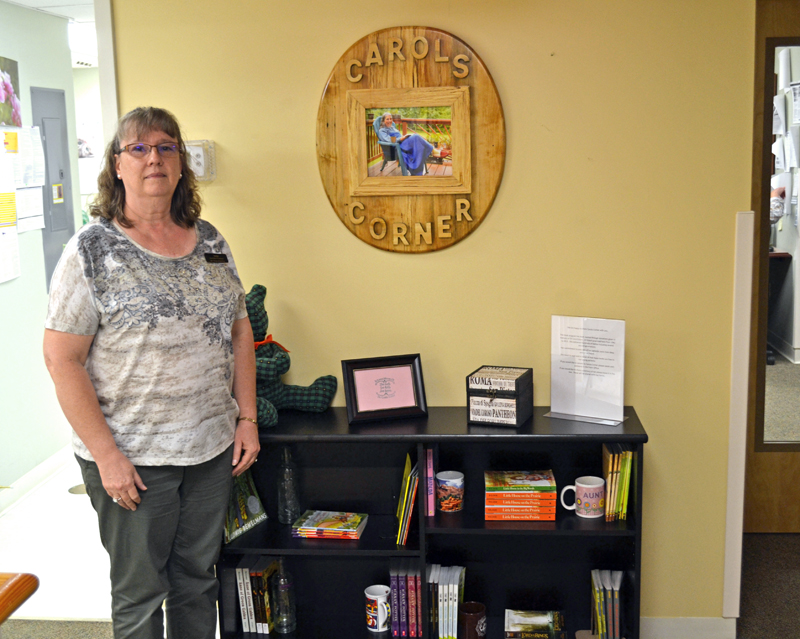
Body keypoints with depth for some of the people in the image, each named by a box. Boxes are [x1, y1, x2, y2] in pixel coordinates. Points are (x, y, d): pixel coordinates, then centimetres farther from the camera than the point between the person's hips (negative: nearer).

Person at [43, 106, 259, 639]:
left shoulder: (210, 241, 6)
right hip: (132, 456, -4)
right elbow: (62, 359, -12)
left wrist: (247, 418, 4)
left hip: (213, 448, 4)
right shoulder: (92, 250, -9)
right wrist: (105, 454, -16)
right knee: (140, 593, 9)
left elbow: (239, 332, 12)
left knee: (199, 577, 17)